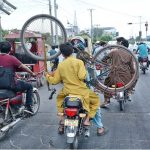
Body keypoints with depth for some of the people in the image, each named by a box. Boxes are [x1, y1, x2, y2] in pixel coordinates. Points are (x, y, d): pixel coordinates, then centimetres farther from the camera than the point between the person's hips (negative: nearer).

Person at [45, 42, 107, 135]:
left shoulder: (60, 65, 1)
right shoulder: (79, 62, -10)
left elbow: (55, 81, 6)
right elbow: (82, 76, -21)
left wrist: (48, 76, 24)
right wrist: (85, 72, 1)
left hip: (67, 92, 4)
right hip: (80, 91, -4)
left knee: (60, 98, 35)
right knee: (96, 100, 17)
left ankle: (62, 120, 27)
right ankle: (87, 119, 2)